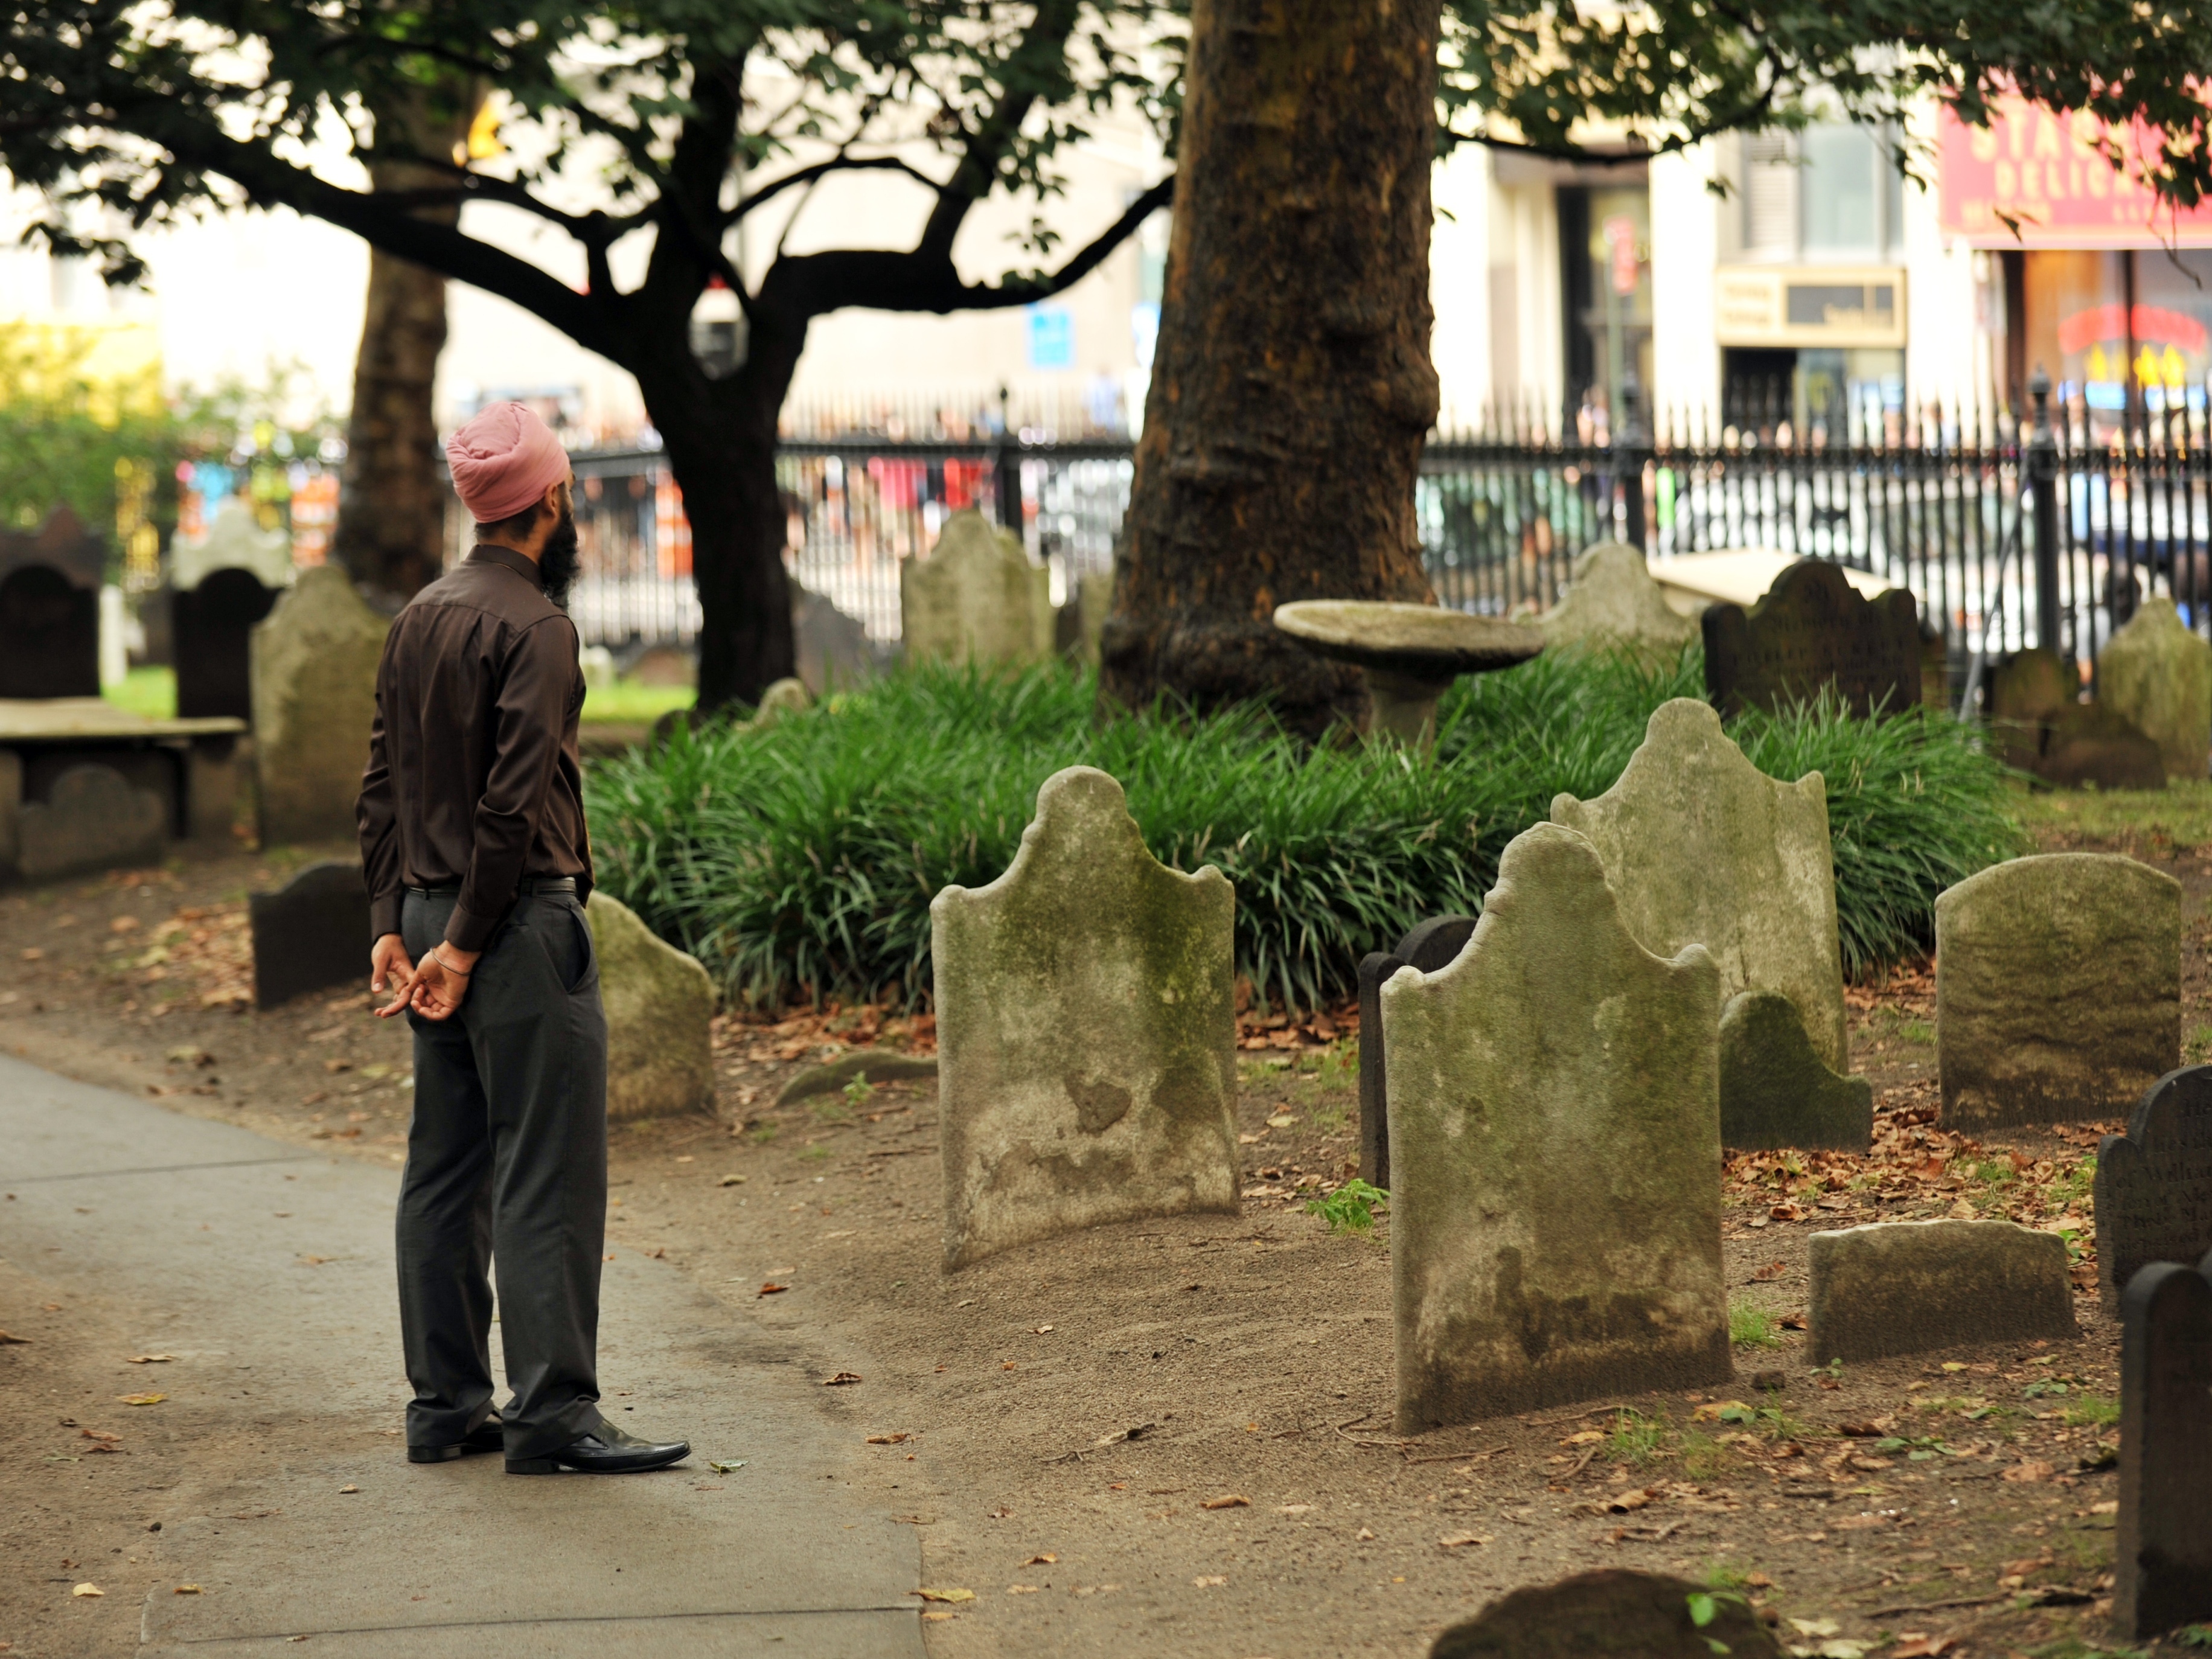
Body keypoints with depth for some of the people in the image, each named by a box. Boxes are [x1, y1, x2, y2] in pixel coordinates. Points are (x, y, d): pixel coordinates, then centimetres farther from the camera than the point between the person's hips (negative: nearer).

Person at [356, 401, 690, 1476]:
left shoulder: (419, 617, 13)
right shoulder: (533, 625, -13)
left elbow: (384, 782, 12)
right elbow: (514, 797, -19)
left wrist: (392, 923, 9)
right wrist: (467, 943, -16)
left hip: (431, 913, 9)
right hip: (518, 916, -9)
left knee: (445, 1166, 11)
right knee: (549, 1175, -6)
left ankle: (445, 1406, 14)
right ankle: (551, 1413, -7)